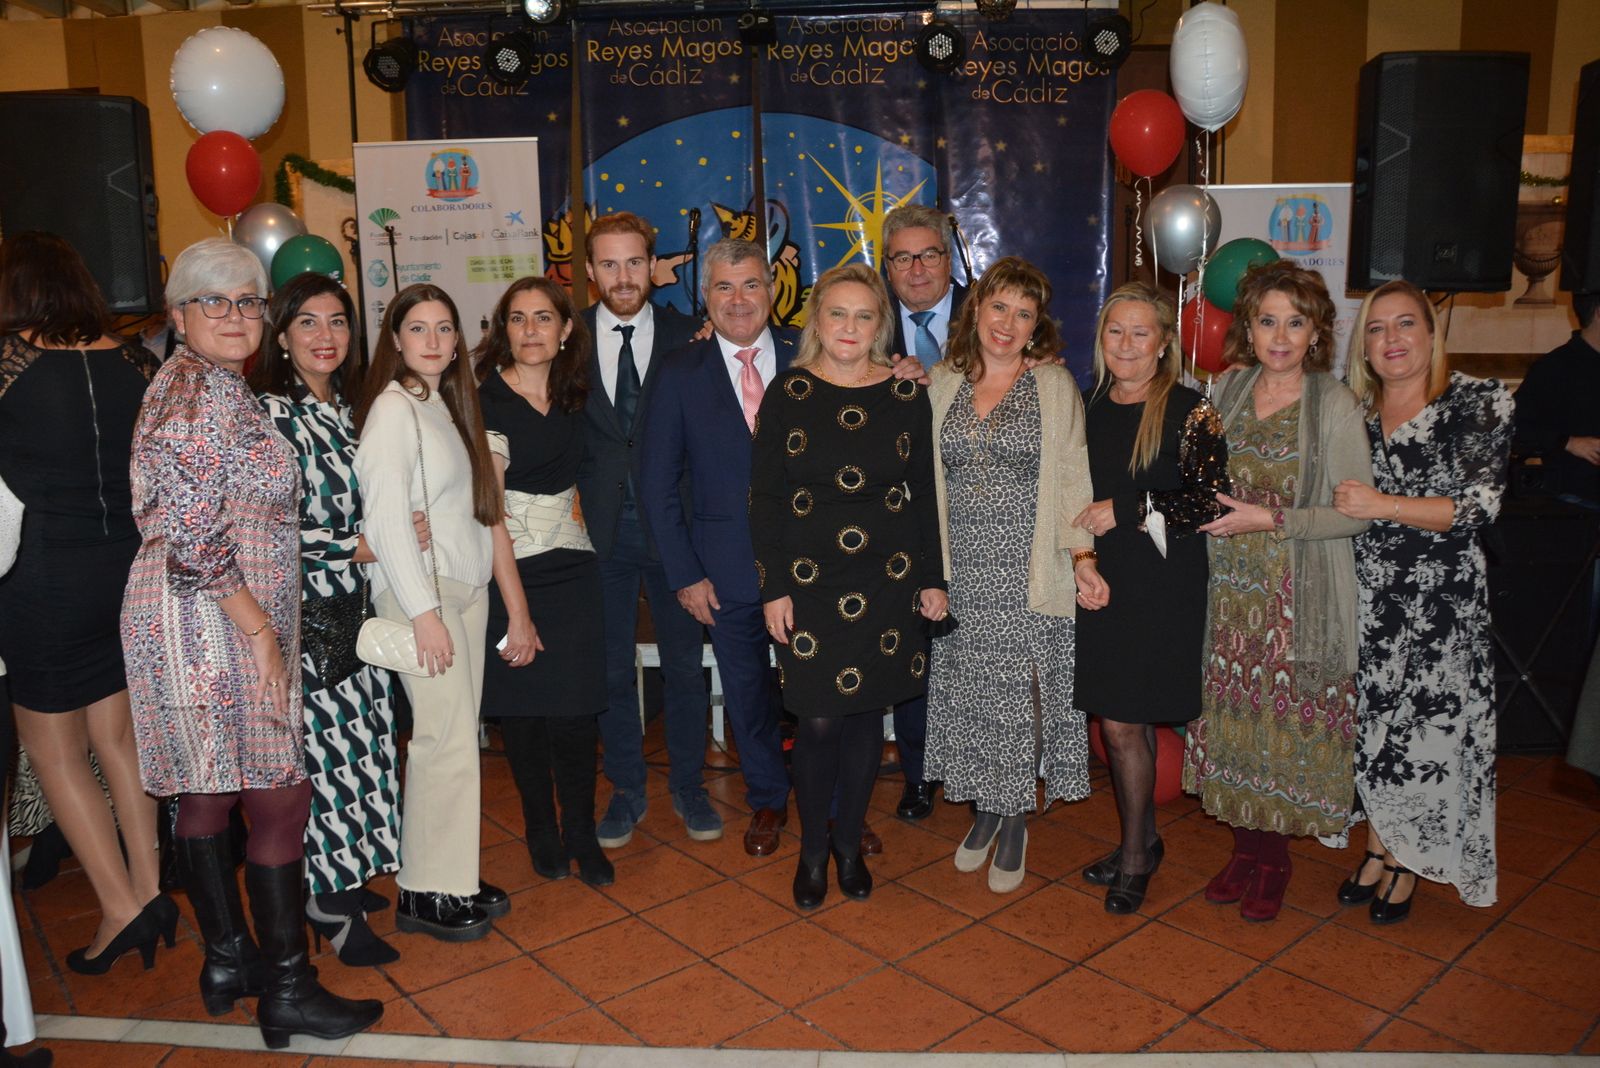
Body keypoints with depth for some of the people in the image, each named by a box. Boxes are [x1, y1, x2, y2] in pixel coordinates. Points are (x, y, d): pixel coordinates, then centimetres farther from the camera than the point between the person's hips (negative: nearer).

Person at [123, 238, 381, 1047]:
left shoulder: (217, 386, 17)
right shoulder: (202, 390, -14)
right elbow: (194, 533, -21)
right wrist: (260, 630, -19)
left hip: (208, 617, 10)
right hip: (215, 621, -10)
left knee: (208, 792, 16)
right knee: (281, 798, -5)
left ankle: (228, 960, 29)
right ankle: (288, 992, 5)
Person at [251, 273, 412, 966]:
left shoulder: (345, 408, 11)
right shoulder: (267, 413, -11)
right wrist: (358, 547, -15)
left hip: (354, 604, 7)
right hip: (301, 609, -7)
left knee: (360, 741, 11)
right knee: (322, 750, 0)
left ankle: (346, 876, 26)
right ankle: (328, 901, 15)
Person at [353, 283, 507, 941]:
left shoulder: (445, 404, 15)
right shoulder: (392, 409, -11)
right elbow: (385, 520, -17)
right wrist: (424, 611, -20)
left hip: (464, 586, 8)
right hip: (420, 590, -8)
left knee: (457, 735, 9)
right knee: (446, 739, -6)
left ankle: (453, 877, 19)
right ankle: (426, 893, 7)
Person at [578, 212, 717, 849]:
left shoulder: (688, 337, -2)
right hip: (601, 528, 1)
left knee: (684, 662, 11)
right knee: (612, 667, 12)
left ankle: (688, 786, 30)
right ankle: (626, 791, 30)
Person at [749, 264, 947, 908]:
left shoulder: (906, 394, 2)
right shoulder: (789, 394, -3)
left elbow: (924, 492, 7)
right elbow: (764, 498, -2)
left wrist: (932, 578, 5)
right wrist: (773, 588, -6)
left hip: (887, 581, 2)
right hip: (810, 581, -2)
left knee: (867, 713, 10)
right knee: (818, 721, 0)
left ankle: (849, 843, 29)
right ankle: (813, 850, 21)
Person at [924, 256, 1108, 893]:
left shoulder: (1055, 386, 0)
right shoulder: (941, 384, 8)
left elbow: (1073, 480, -2)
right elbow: (923, 478, 14)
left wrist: (1084, 561, -10)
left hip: (1029, 574, -3)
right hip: (960, 572, 3)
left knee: (1021, 693, 2)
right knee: (968, 692, 9)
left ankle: (1015, 823, 20)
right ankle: (984, 810, 28)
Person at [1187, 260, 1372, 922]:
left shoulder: (1335, 405, -8)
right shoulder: (1228, 389, 6)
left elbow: (1357, 513, -10)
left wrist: (1270, 520, -18)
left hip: (1301, 599, -4)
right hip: (1231, 590, 4)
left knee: (1289, 723, 3)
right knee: (1235, 716, 9)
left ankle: (1273, 858, 22)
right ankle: (1247, 847, 26)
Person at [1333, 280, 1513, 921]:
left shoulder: (1480, 403, -6)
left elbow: (1479, 507, -14)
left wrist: (1384, 505, -22)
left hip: (1443, 597, -3)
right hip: (1366, 591, 4)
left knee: (1428, 728, 4)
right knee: (1372, 722, 10)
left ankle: (1407, 864, 23)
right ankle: (1377, 848, 28)